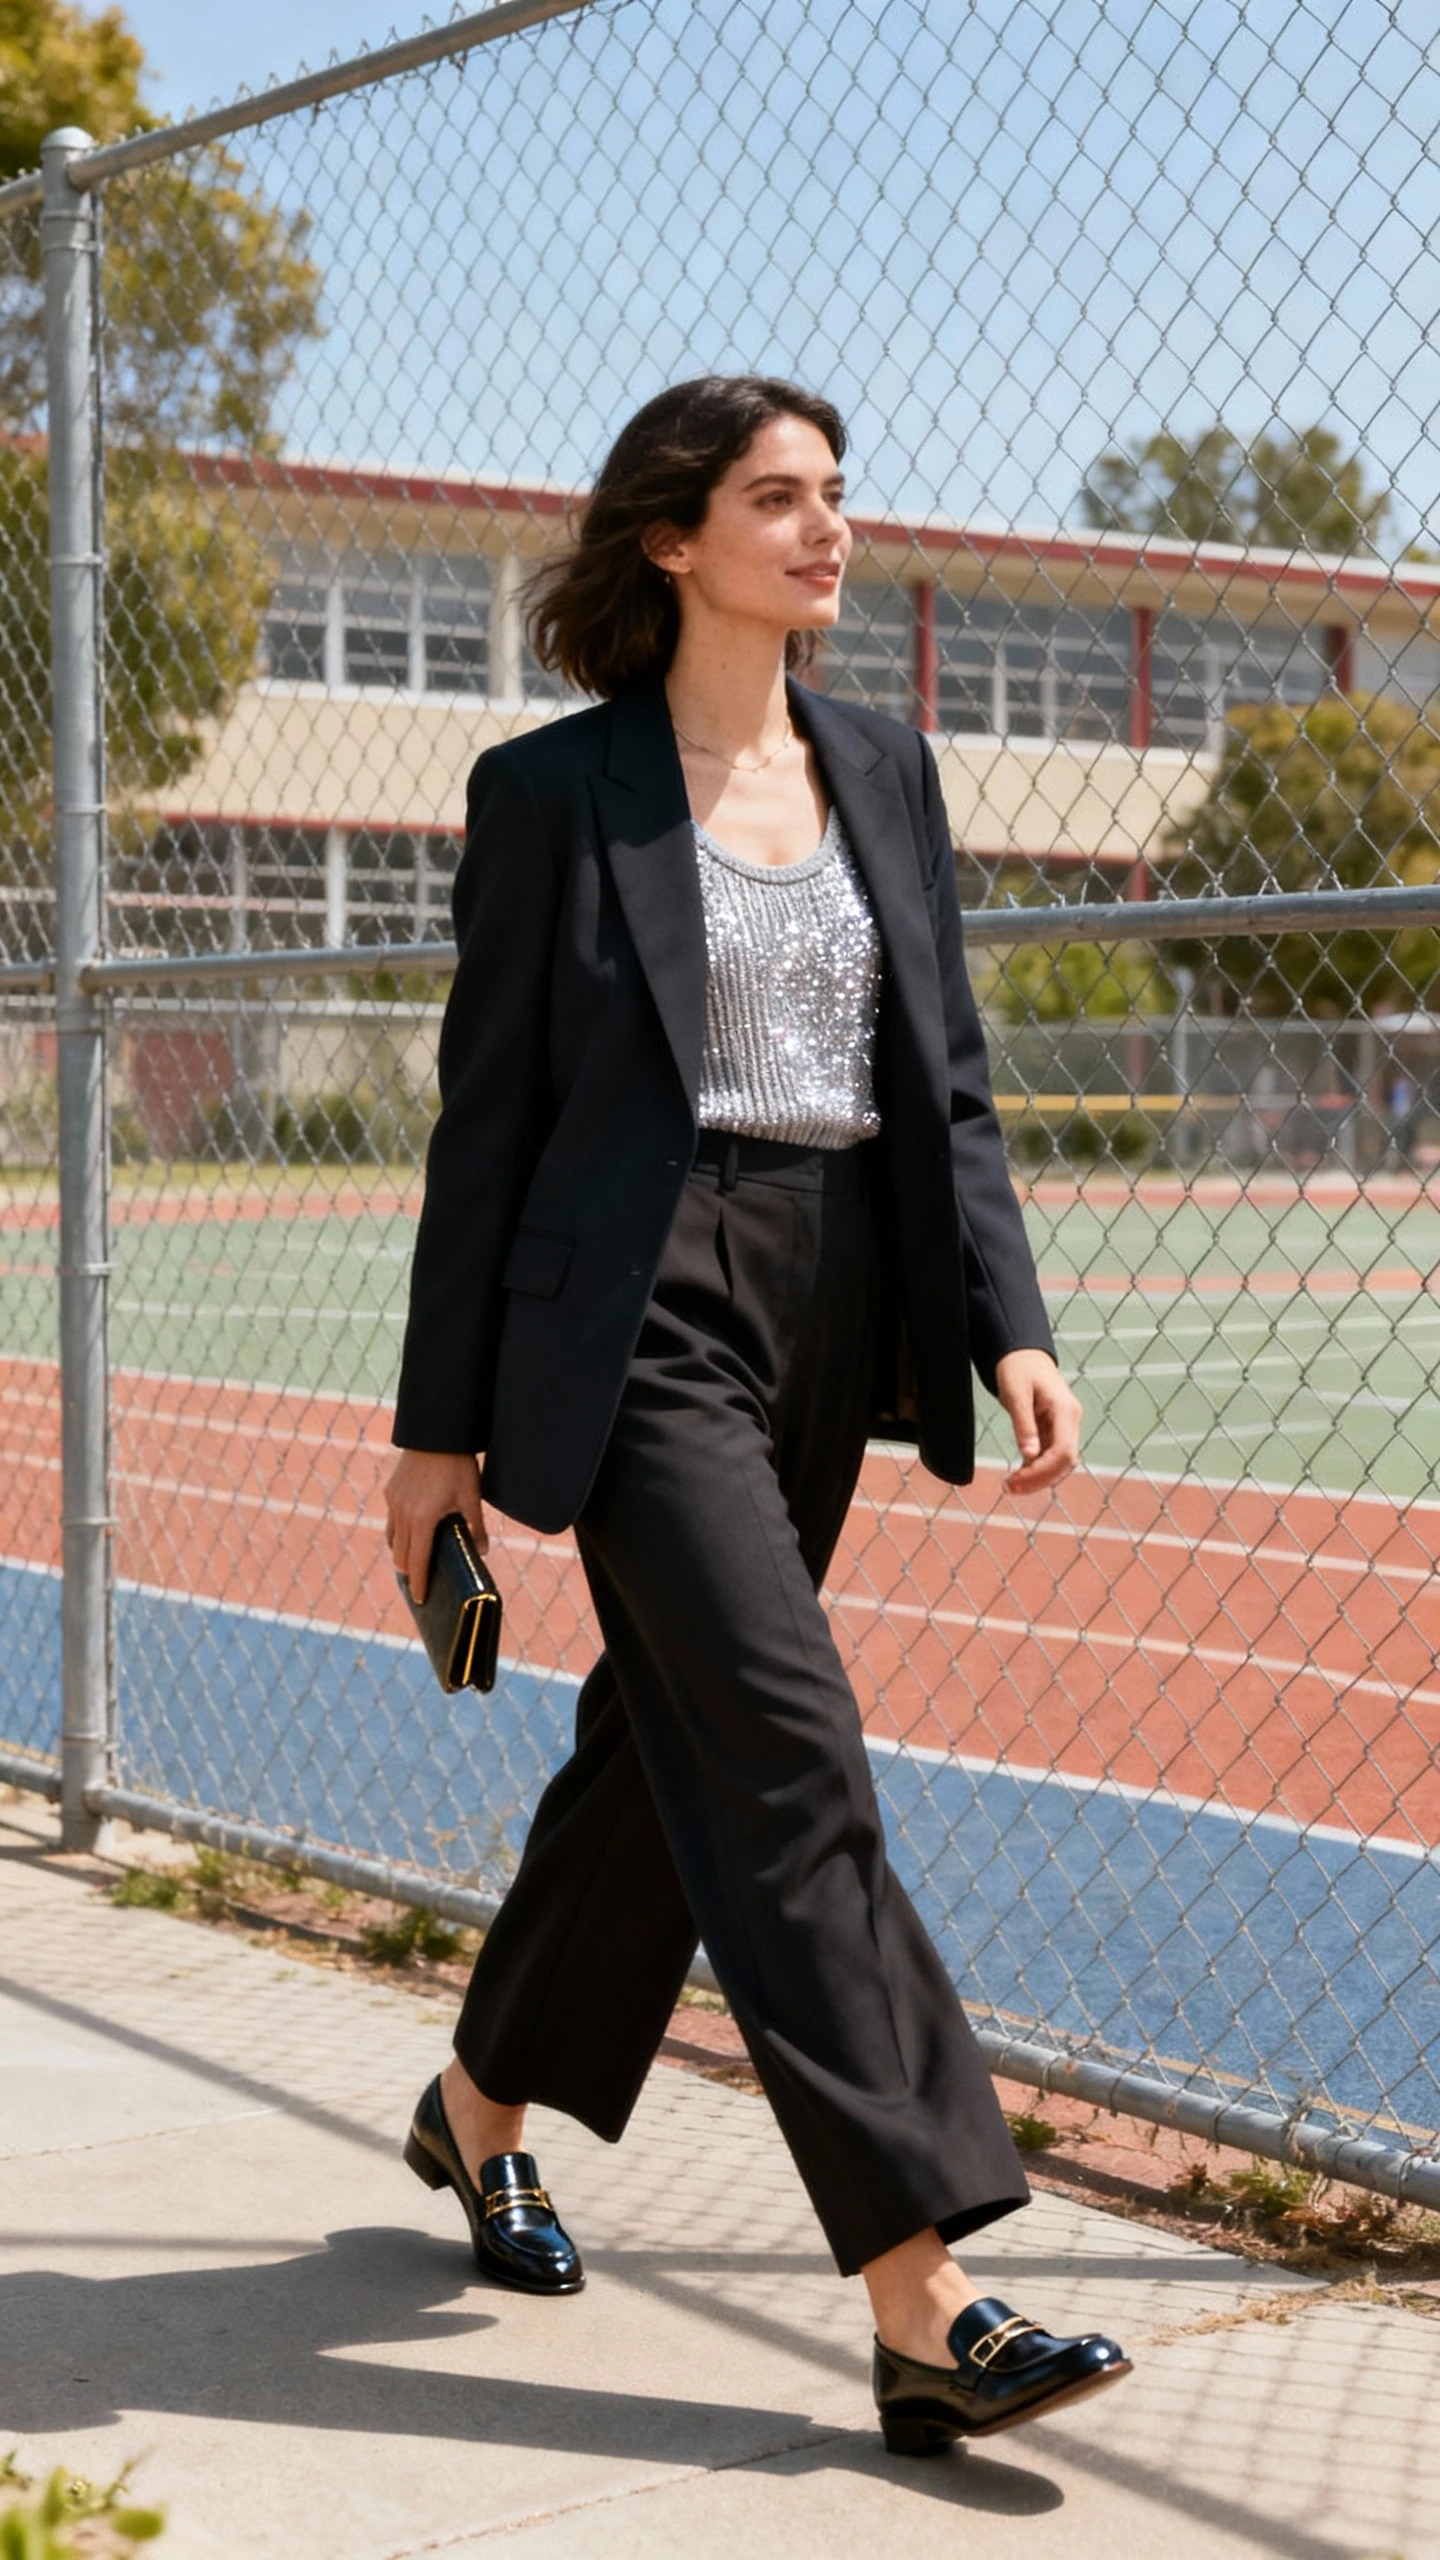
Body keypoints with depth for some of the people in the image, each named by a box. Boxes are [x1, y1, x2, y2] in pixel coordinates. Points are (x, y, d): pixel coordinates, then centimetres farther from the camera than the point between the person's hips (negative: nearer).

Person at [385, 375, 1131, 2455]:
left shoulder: (884, 769, 12)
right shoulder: (554, 790, -3)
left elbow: (946, 1078, 11)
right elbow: (488, 1114, -1)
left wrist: (1007, 1323, -2)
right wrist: (443, 1424, -1)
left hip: (835, 1314, 6)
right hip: (642, 1319, -6)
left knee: (666, 1741, 14)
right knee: (788, 1765, -13)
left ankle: (482, 2104, 37)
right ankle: (924, 2304, -11)